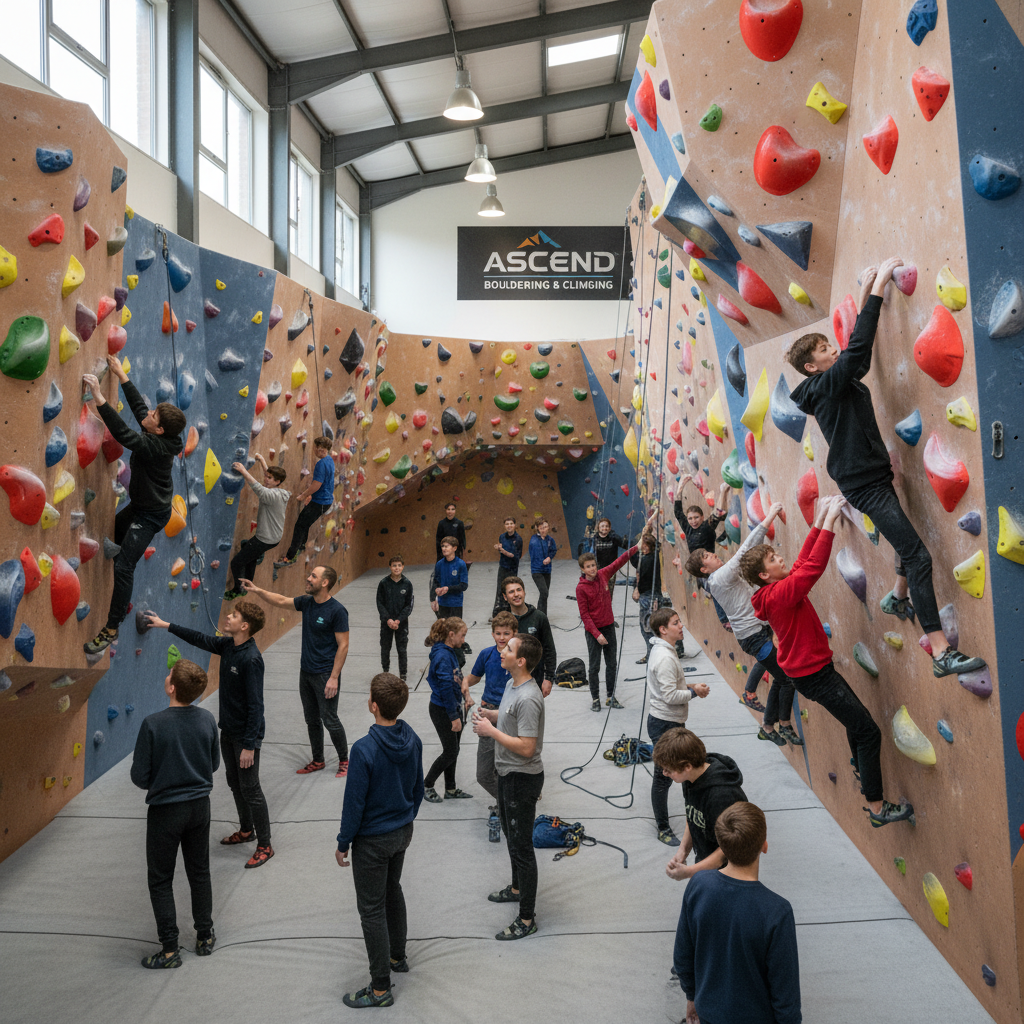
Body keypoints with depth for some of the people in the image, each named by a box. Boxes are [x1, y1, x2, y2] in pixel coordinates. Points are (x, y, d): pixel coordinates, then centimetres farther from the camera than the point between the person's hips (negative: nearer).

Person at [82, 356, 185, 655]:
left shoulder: (156, 446, -30)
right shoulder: (157, 437, -5)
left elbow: (123, 434, -42)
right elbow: (138, 405, 8)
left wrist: (98, 396, -42)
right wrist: (121, 375, 8)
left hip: (151, 515, -11)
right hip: (139, 506, 11)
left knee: (123, 565, -12)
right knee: (112, 532, 27)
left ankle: (112, 628, -3)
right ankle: (123, 601, 42)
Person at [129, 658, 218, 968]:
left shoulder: (153, 724, -22)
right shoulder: (207, 719, -9)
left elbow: (140, 776, -15)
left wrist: (157, 783, 6)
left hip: (165, 811, -4)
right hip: (200, 806, 4)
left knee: (161, 881, 12)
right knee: (199, 873, 20)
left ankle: (170, 950, 17)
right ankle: (205, 937, 32)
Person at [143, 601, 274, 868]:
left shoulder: (251, 659, -27)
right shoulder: (227, 645, -1)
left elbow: (255, 705, -26)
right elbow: (201, 639, 18)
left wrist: (249, 745, -25)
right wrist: (166, 625, 18)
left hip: (246, 734, -9)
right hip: (228, 729, 9)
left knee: (250, 789, 0)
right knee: (234, 782, 22)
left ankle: (264, 846, 13)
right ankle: (246, 830, 41)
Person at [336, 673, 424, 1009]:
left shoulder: (364, 750, -29)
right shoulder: (413, 740, -8)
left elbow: (354, 802, -21)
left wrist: (343, 844, -7)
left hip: (372, 841, -7)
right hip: (403, 832, 7)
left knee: (372, 910, 6)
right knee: (393, 892, 27)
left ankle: (381, 988, 16)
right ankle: (397, 957, 45)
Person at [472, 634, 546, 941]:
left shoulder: (528, 699, -29)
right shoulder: (512, 685, 2)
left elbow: (526, 747, -30)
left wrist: (491, 731, -23)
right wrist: (489, 714, 1)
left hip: (522, 778, -10)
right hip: (507, 774, 10)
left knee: (521, 846, -1)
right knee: (511, 835, 27)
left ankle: (527, 918, 10)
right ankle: (517, 888, 47)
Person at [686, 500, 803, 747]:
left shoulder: (716, 580, 10)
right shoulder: (721, 576, -17)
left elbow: (745, 552, 12)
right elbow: (745, 549, -22)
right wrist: (769, 517, -19)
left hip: (754, 633, 10)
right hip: (755, 636, -10)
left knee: (779, 679, 17)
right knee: (787, 679, 0)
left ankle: (768, 727, 27)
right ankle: (785, 726, 16)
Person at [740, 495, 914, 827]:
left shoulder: (774, 592, 4)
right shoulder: (780, 594, -24)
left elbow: (803, 562, 11)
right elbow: (813, 567, -33)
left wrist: (819, 521, 7)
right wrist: (829, 520, -28)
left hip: (811, 671, 10)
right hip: (814, 674, -10)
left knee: (857, 717, 27)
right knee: (868, 731, -7)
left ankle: (861, 769, 48)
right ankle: (877, 808, -1)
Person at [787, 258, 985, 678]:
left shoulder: (841, 382, 12)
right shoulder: (827, 385, -14)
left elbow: (859, 348, 20)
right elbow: (858, 347, -24)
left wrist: (867, 294, 14)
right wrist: (877, 287, -19)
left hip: (872, 478, 10)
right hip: (865, 485, -10)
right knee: (918, 556, -14)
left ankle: (898, 597, 50)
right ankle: (942, 653, -15)